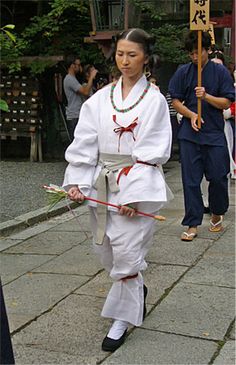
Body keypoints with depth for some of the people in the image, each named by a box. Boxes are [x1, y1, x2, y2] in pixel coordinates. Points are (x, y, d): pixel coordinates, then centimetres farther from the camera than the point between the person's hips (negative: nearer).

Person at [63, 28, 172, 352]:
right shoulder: (100, 99, 6)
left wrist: (135, 195, -18)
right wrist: (76, 182, -8)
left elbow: (153, 152, -11)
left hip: (138, 185, -4)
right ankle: (137, 290, 42)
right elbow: (84, 144, 3)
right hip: (103, 183, 5)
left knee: (127, 251, -5)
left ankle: (123, 318, 12)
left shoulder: (155, 100, -5)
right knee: (107, 250, 14)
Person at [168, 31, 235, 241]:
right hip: (190, 133, 1)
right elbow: (176, 101, 5)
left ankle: (217, 215, 29)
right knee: (191, 180, 2)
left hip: (214, 133, -1)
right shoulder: (183, 72, 4)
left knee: (218, 177, 3)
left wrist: (206, 96, -16)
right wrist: (191, 115, -12)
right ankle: (193, 225, 10)